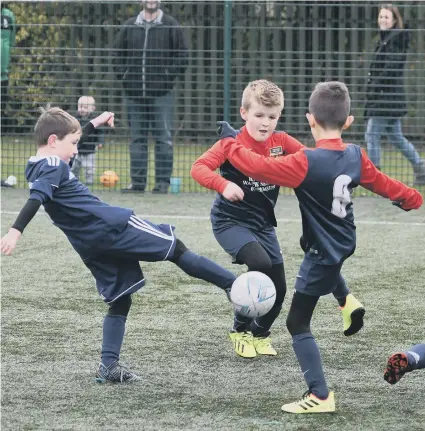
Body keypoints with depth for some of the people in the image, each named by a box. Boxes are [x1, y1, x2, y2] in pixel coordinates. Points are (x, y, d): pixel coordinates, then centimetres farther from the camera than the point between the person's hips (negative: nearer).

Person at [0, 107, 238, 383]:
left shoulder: (36, 168, 15)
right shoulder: (53, 167, -14)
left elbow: (67, 142, 34)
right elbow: (37, 198, -31)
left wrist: (94, 124, 42)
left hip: (92, 247, 9)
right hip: (112, 225, -9)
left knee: (120, 301, 13)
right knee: (176, 248, 2)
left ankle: (109, 366, 1)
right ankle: (233, 285, 4)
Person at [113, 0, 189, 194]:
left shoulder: (171, 25, 2)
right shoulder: (130, 26, 10)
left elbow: (182, 54, 1)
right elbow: (117, 52, 16)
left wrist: (171, 76, -7)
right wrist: (122, 75, 4)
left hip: (161, 92, -3)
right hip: (134, 91, 3)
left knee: (163, 138, -4)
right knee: (137, 138, 6)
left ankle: (163, 181, -1)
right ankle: (137, 182, 10)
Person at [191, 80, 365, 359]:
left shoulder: (281, 142, -4)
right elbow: (199, 168, -27)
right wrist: (223, 185, -45)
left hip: (263, 223, 6)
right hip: (230, 221, -6)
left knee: (278, 287, 5)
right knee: (260, 263, -29)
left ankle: (260, 334, 34)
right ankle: (240, 330, -8)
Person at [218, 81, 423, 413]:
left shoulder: (307, 162, -25)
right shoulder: (355, 156, -3)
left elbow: (260, 168, -26)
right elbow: (381, 182, 13)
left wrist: (230, 146, -9)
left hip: (322, 252, -7)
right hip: (344, 243, 7)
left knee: (298, 322, -3)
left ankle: (320, 396, -6)